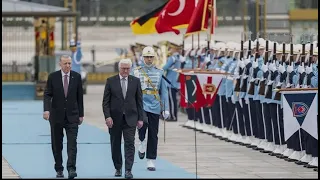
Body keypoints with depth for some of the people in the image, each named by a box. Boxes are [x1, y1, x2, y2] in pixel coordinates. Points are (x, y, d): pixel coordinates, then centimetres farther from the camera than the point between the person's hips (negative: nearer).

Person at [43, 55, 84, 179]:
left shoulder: (77, 77, 2)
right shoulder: (53, 77, -1)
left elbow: (80, 96, 7)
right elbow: (47, 95, -4)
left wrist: (81, 114, 6)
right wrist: (46, 109, -19)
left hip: (72, 115, 0)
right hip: (56, 115, 0)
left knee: (72, 143, -12)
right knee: (57, 144, 6)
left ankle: (71, 168, -18)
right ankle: (59, 169, 16)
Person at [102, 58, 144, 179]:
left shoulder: (135, 81, 4)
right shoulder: (111, 81, 1)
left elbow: (139, 101, 6)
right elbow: (105, 101, 0)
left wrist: (140, 118, 2)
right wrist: (107, 116, -11)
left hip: (130, 118, 0)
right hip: (115, 118, 0)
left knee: (130, 144, -9)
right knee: (115, 145, 8)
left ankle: (128, 170, -12)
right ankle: (118, 168, 22)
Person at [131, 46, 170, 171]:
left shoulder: (159, 72, 8)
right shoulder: (136, 72, 5)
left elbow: (164, 91, 10)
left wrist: (166, 109, 4)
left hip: (154, 106, 2)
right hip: (141, 105, -2)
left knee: (153, 135, 3)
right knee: (142, 126, -26)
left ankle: (151, 161, 10)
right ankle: (142, 142, 5)